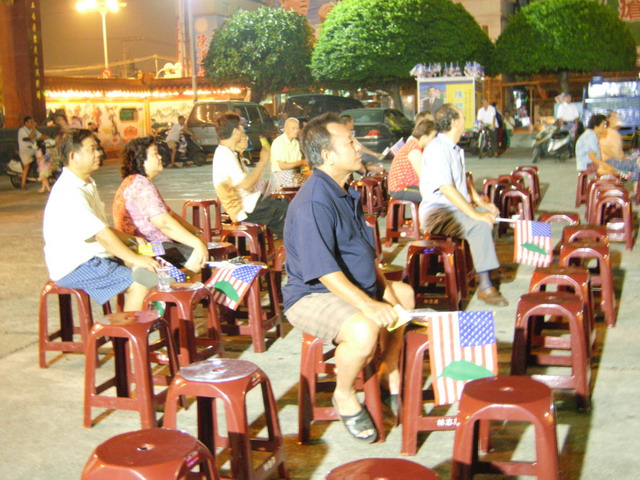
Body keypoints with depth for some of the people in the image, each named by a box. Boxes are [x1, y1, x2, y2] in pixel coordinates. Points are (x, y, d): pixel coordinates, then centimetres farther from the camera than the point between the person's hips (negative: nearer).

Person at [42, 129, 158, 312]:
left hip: (92, 256, 10)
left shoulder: (87, 184, 15)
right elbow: (102, 235, -23)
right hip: (73, 267, -10)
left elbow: (101, 228, 20)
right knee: (140, 284, -22)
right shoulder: (69, 192, -20)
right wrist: (135, 258, -20)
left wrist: (131, 240, 9)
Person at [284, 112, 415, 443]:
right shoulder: (313, 203, -25)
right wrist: (368, 305, -34)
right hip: (312, 296, -11)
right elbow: (323, 270, -30)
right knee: (363, 329, -36)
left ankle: (389, 378, 33)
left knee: (404, 294, 23)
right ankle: (344, 396, -6)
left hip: (355, 287, 11)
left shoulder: (347, 194, 9)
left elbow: (366, 251, 14)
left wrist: (384, 288, 1)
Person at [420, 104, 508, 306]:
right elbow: (446, 189, -26)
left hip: (457, 207, 10)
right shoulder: (436, 149, -18)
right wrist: (474, 213, -26)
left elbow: (463, 180, 23)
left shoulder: (455, 149, 13)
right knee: (480, 225, -28)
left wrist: (480, 202, 9)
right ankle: (484, 286, -27)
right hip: (437, 213, -10)